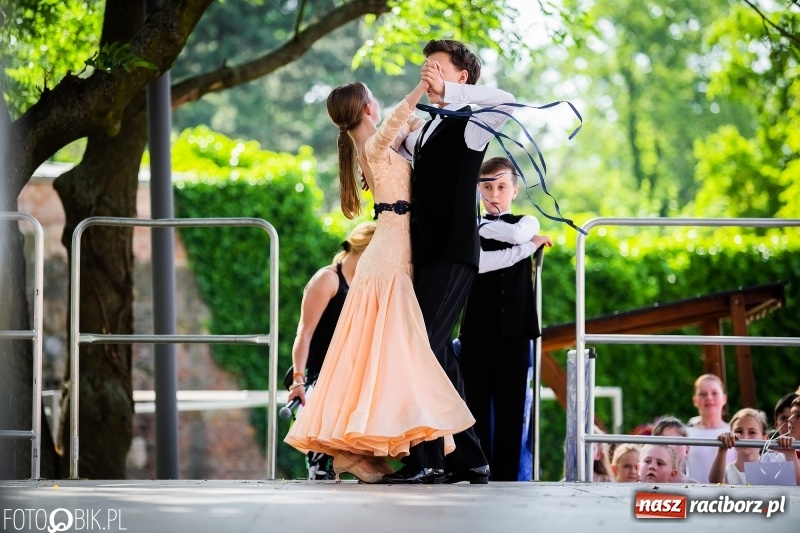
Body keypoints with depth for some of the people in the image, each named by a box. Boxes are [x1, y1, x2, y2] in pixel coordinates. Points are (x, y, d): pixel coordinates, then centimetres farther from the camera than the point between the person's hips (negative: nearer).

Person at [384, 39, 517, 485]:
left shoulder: (470, 126, -4)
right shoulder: (425, 131, 21)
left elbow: (505, 103, -25)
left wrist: (447, 92, -27)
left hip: (453, 255, -9)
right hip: (428, 255, 9)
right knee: (439, 354, 9)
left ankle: (426, 458, -17)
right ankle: (468, 459, 13)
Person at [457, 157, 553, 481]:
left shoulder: (528, 224, 12)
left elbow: (516, 234, -13)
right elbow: (476, 262, -12)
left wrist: (483, 226, 1)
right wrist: (529, 247, -9)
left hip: (514, 331, 1)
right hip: (477, 331, -1)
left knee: (510, 407, -1)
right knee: (477, 406, -2)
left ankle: (506, 479, -1)